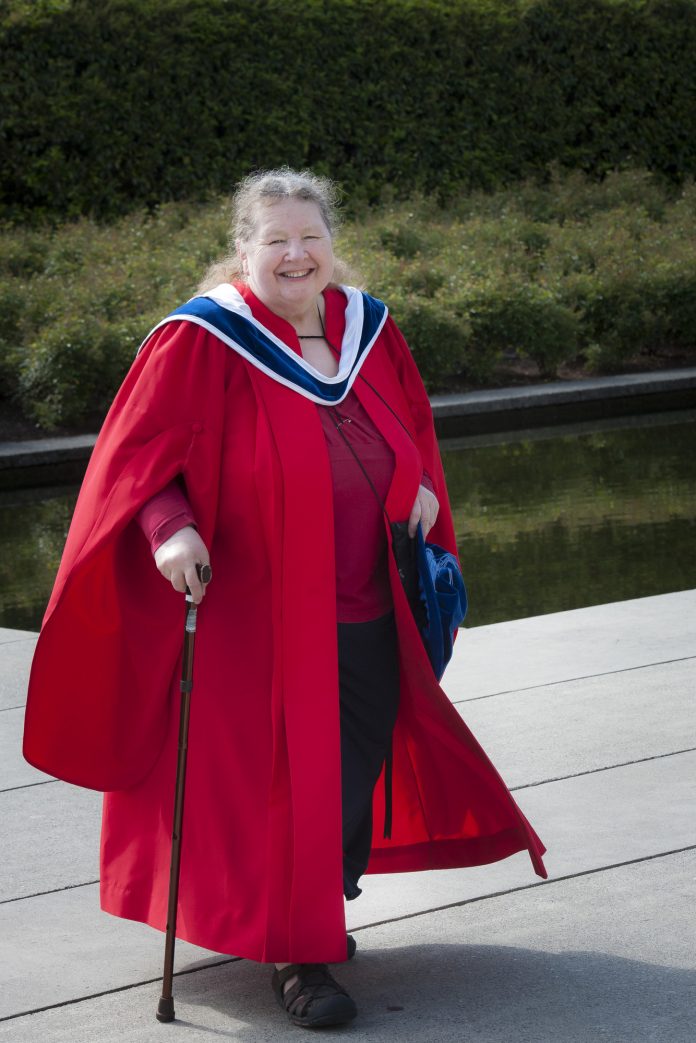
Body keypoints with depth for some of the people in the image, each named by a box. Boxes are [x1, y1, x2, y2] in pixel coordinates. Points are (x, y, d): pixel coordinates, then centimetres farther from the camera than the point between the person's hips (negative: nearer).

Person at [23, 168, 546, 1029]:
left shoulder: (367, 328, 6)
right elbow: (138, 449, -12)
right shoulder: (203, 341, -12)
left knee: (361, 763, 14)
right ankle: (294, 956, 10)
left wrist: (423, 485, 4)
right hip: (262, 613, -6)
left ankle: (322, 911, 36)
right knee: (284, 777, -4)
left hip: (368, 608, 6)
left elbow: (412, 418, 22)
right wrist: (168, 528, -29)